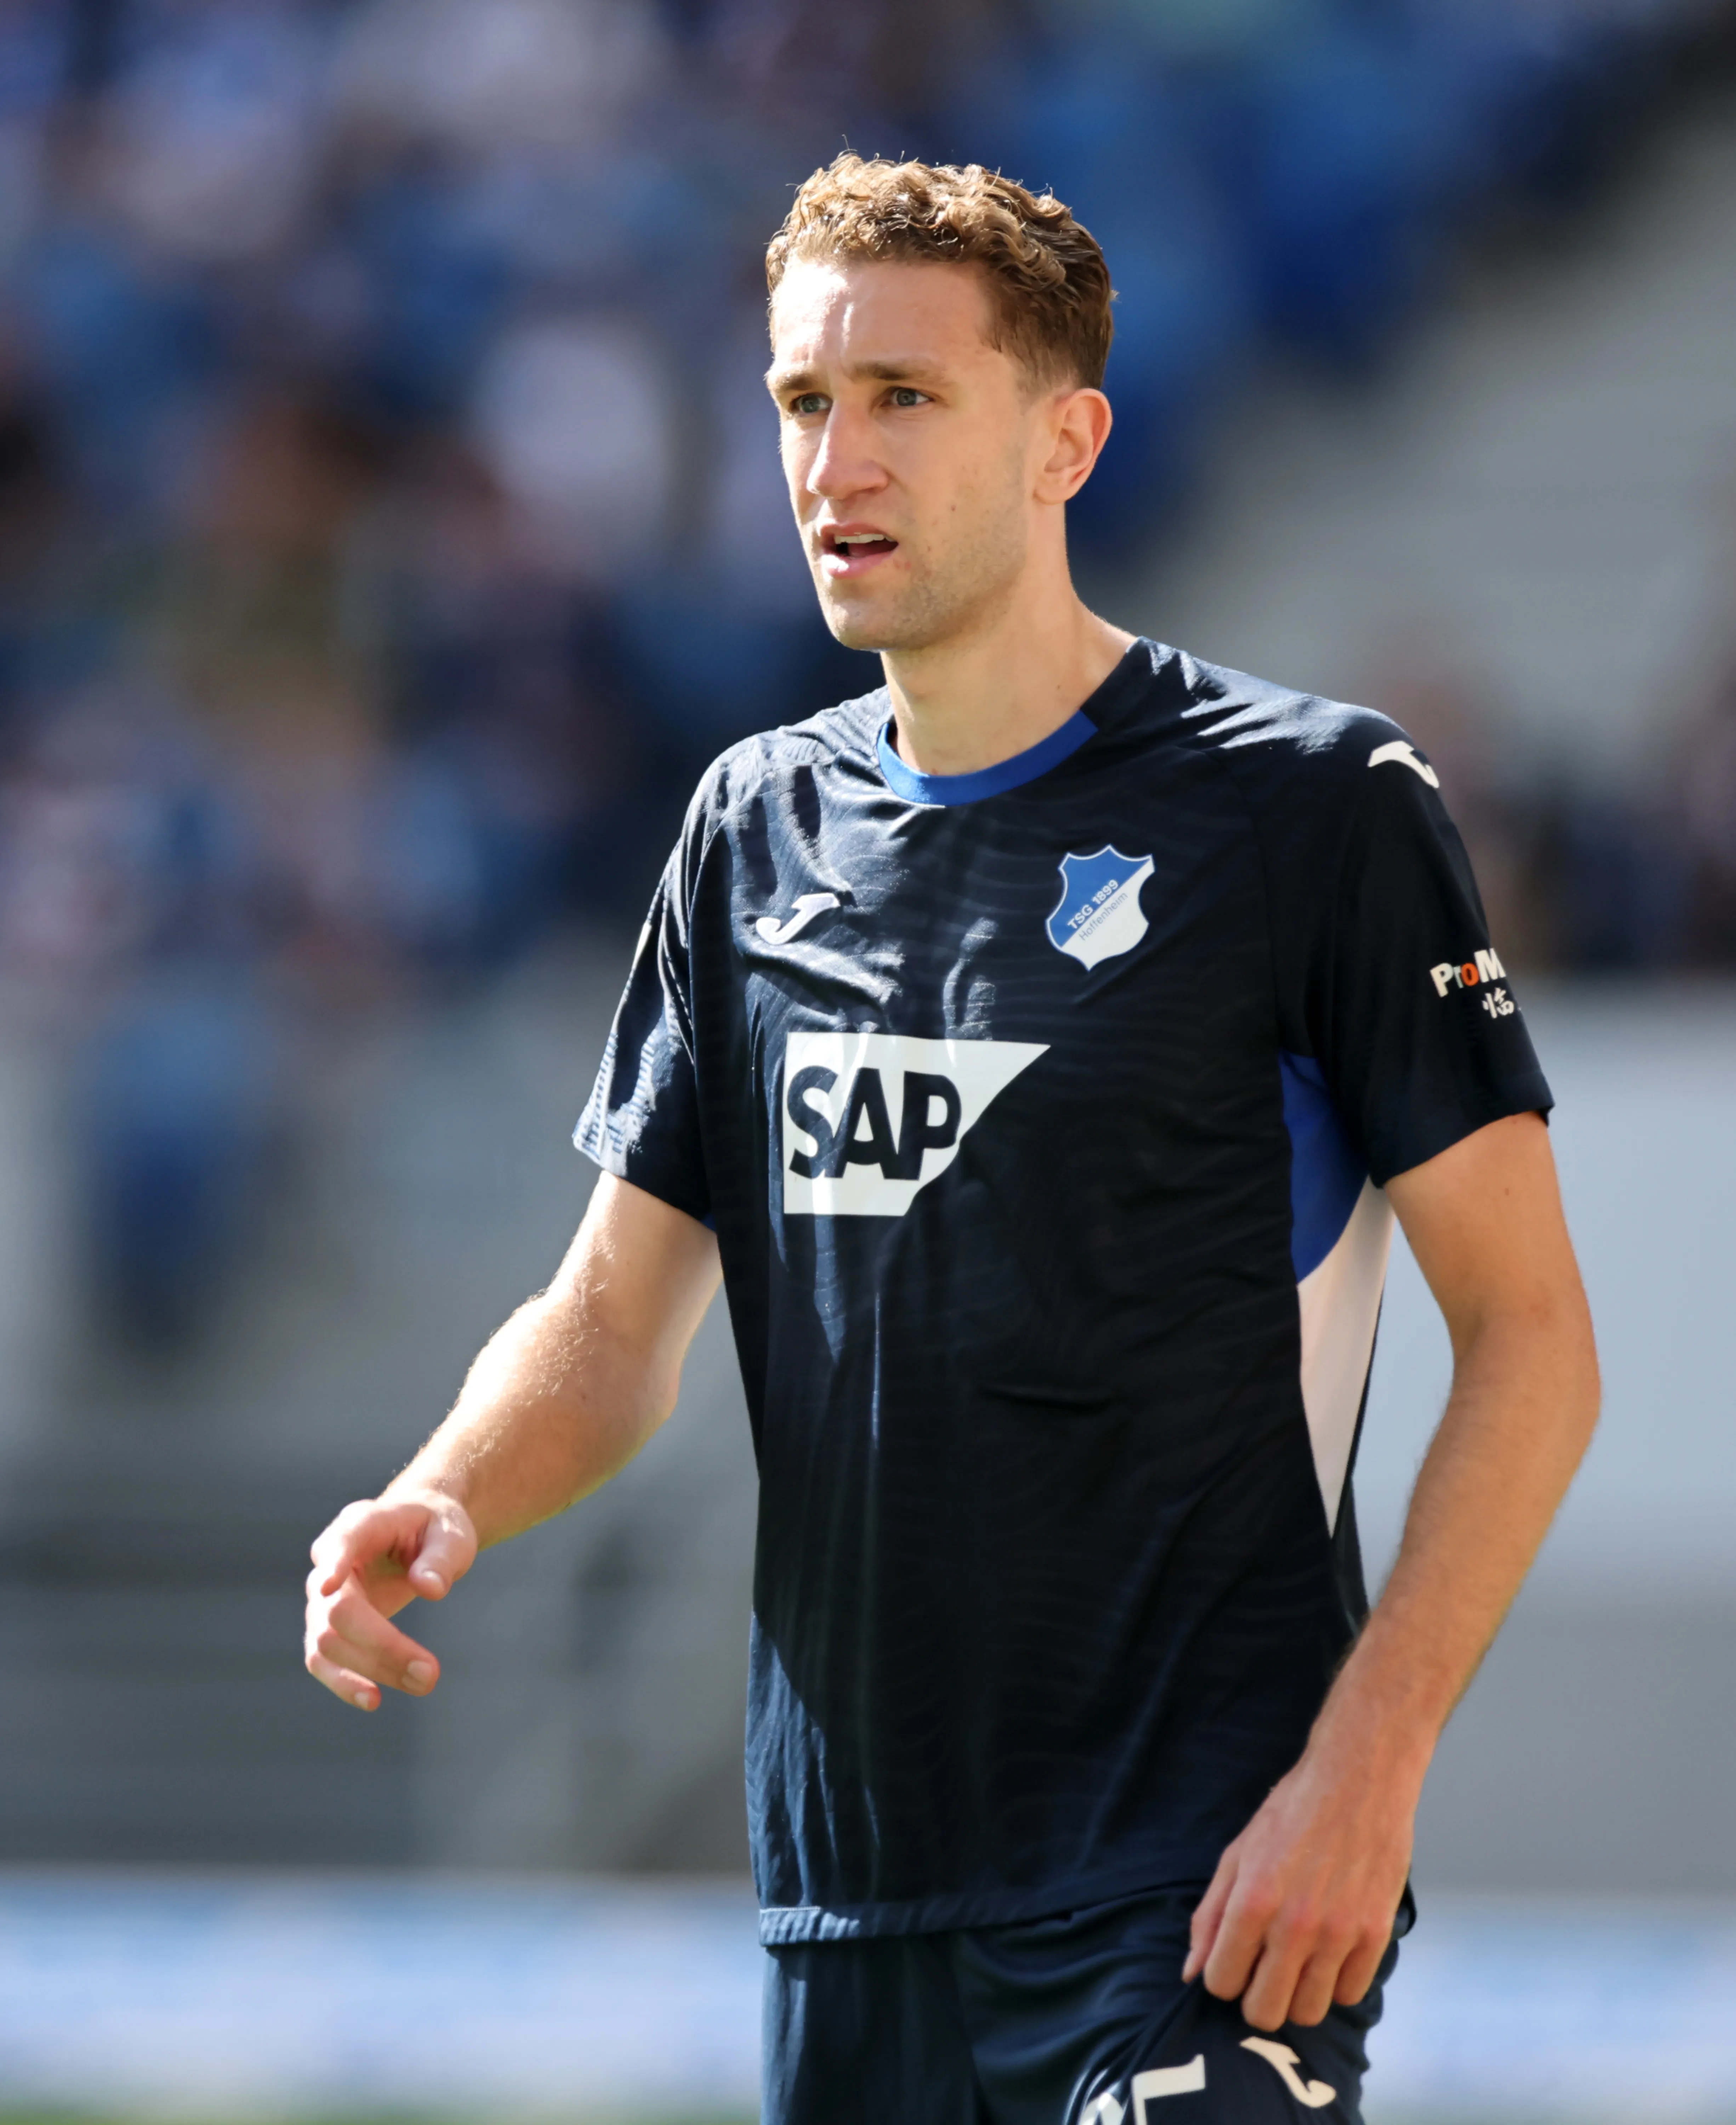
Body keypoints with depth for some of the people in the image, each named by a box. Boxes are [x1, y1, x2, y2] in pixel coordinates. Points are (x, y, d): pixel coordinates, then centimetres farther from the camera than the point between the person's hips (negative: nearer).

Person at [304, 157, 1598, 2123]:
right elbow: (616, 1318, 16)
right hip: (846, 1895, 6)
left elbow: (1528, 1338, -6)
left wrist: (1363, 1772, -15)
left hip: (1200, 1903, -6)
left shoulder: (1311, 808, -6)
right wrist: (443, 1503, -7)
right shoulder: (761, 825, 12)